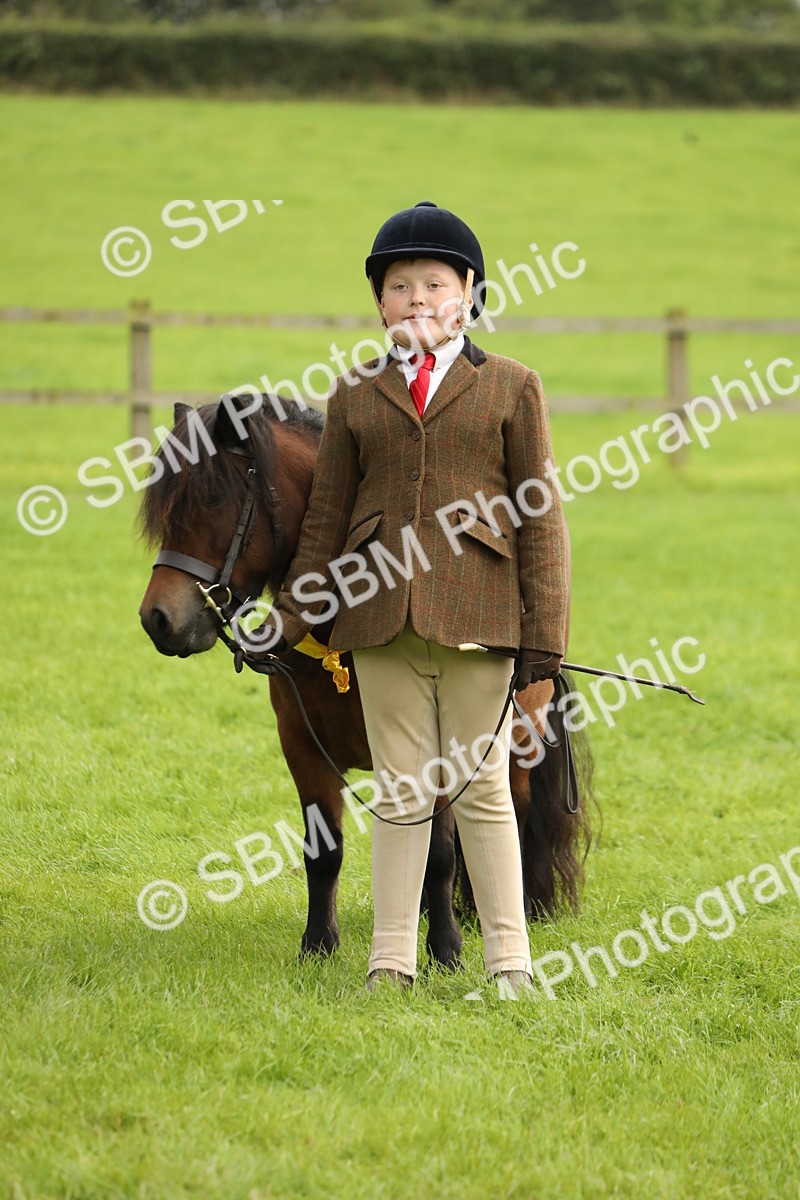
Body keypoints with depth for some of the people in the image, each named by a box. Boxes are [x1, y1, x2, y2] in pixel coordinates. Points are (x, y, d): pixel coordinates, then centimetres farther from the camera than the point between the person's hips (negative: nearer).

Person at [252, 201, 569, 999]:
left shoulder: (511, 387, 5)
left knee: (482, 790, 3)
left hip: (477, 614, -2)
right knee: (400, 792, 6)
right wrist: (292, 620, 8)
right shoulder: (354, 397, 11)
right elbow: (326, 516, 13)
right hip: (381, 611, 2)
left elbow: (539, 516, 2)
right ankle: (392, 961, 10)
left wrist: (543, 634, -4)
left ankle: (509, 961, 10)